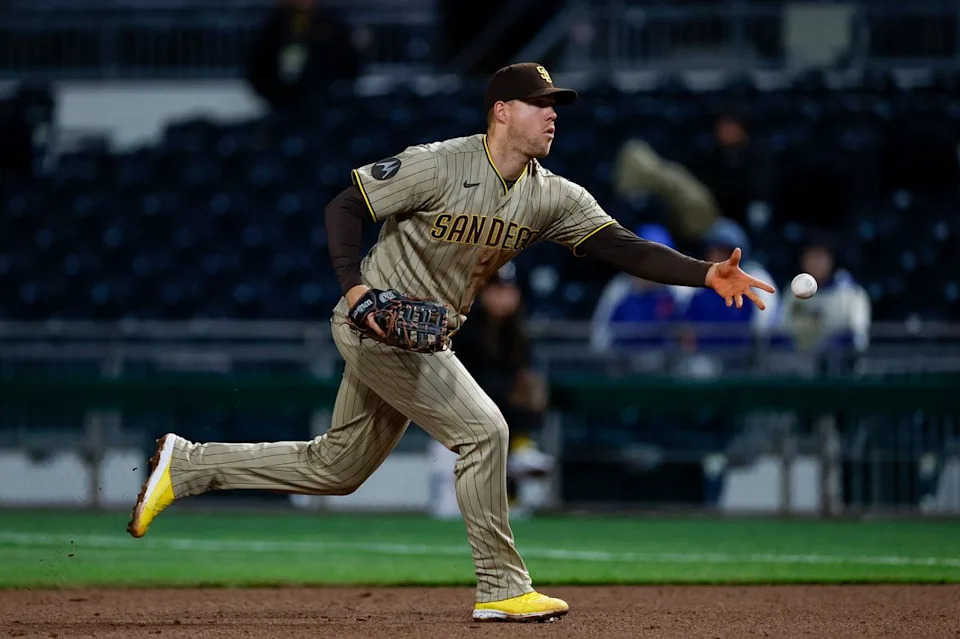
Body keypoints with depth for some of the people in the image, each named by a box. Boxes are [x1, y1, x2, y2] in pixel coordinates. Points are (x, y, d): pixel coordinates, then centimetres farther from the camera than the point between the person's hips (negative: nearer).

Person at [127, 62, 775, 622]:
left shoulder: (553, 197, 0)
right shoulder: (440, 165, -18)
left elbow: (622, 246, -9)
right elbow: (345, 206, -13)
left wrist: (705, 274, -22)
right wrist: (354, 285, -27)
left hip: (426, 339, 8)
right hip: (376, 321, -8)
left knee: (336, 469, 13)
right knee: (482, 429, -14)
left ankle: (187, 465, 23)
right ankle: (502, 588, -5)